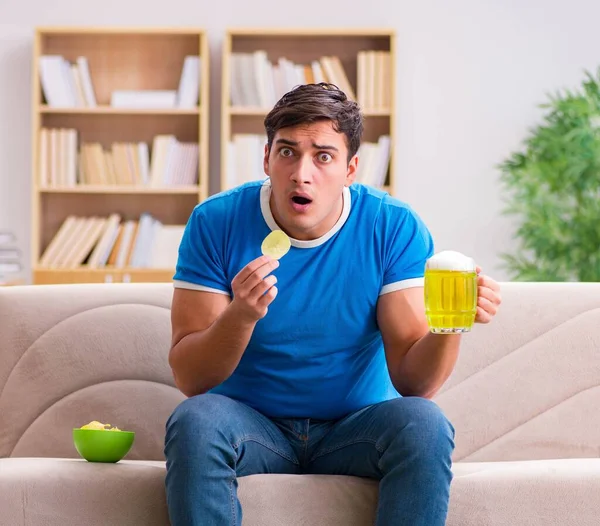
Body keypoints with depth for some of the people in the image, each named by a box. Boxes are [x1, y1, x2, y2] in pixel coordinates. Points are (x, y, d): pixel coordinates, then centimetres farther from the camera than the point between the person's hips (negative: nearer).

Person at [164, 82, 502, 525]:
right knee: (194, 421, -32)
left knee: (424, 426, -30)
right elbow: (188, 378, -13)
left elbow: (412, 383, -12)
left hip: (356, 429, 1)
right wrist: (240, 316, -33)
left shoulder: (395, 228, -9)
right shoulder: (216, 222, -10)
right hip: (254, 427, 0)